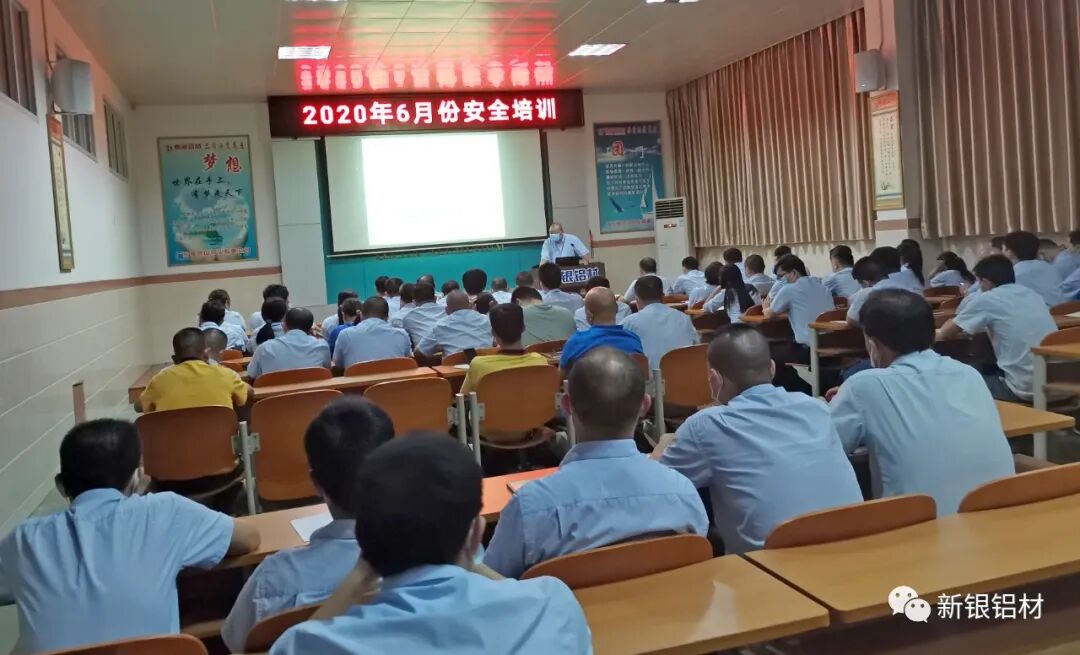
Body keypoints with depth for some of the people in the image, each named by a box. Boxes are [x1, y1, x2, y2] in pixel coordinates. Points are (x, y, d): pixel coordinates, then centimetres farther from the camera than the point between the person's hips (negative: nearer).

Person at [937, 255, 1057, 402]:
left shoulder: (986, 299, -7)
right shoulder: (1032, 293, 12)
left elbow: (944, 334, 4)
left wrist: (955, 325, 25)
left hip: (1024, 389, -7)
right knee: (986, 371, 29)